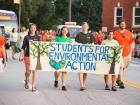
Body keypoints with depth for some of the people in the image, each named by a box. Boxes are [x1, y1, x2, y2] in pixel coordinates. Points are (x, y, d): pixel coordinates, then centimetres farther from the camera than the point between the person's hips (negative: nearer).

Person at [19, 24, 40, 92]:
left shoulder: (37, 37, 6)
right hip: (28, 55, 0)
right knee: (28, 71, 4)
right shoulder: (26, 37, 4)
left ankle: (33, 86, 5)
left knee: (34, 71, -1)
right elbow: (23, 47, 4)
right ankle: (27, 81, 35)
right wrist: (21, 55, -3)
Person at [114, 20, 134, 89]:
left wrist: (130, 53, 6)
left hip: (127, 54, 4)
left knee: (123, 67, 12)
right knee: (120, 67, -11)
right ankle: (121, 82, -10)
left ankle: (118, 79, 30)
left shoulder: (129, 33, 7)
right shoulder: (115, 33, -2)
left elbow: (131, 43, 10)